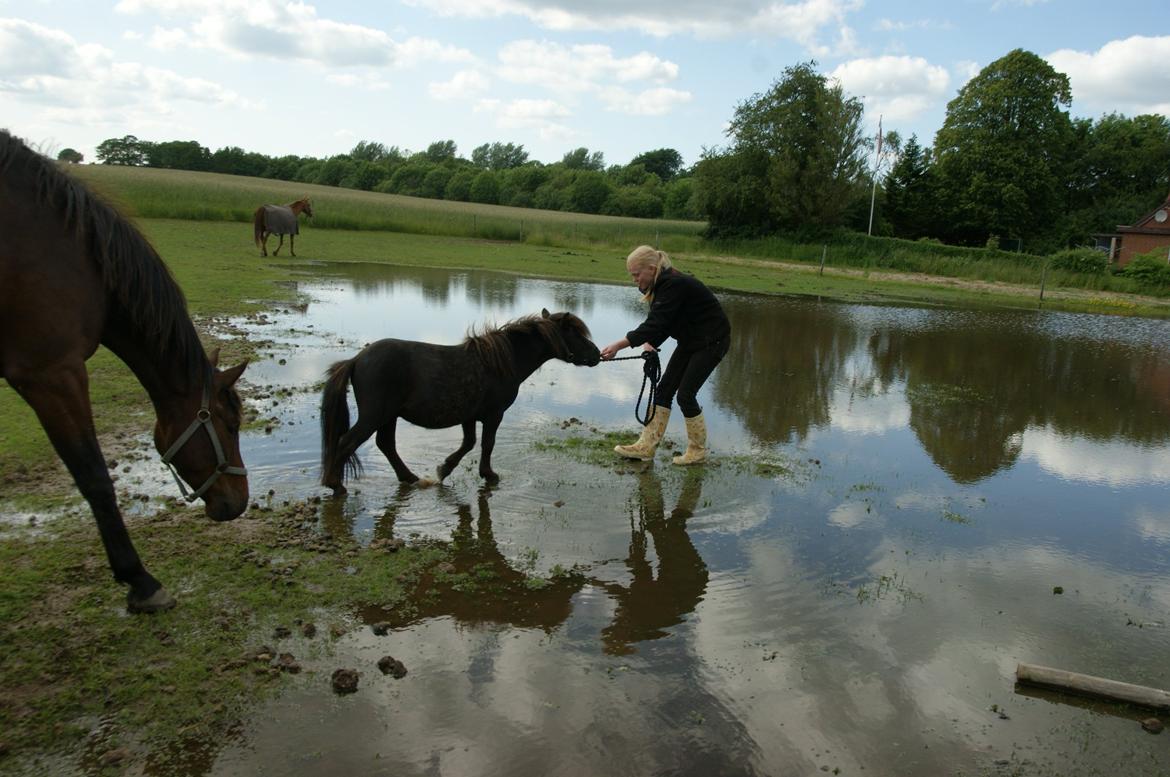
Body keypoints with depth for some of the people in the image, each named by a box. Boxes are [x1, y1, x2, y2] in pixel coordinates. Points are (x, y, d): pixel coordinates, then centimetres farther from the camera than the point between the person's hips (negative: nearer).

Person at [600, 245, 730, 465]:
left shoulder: (674, 285, -27)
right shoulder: (662, 284, 1)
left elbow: (655, 324, -34)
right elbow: (659, 323, 4)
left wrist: (618, 345, -36)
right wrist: (650, 344, -16)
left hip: (712, 341, -9)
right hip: (690, 340, 9)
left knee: (685, 394, -8)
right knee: (664, 389, 3)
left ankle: (698, 450, 11)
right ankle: (646, 446, 7)